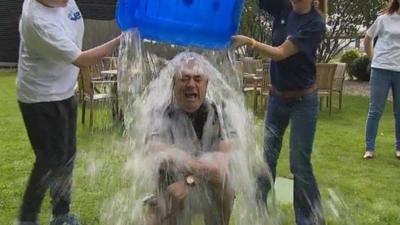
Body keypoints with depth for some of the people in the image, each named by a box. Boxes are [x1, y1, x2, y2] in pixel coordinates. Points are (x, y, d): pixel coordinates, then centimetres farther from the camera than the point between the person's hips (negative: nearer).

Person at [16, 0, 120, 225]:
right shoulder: (38, 21, -31)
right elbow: (81, 59, -28)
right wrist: (120, 40, -28)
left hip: (65, 92, 8)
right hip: (41, 98, -8)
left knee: (67, 156, 15)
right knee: (51, 160, -3)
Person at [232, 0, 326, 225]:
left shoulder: (315, 23, -16)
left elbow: (280, 53, -21)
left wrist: (249, 41, -29)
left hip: (303, 100, -5)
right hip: (277, 96, 5)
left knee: (300, 164, 0)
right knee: (268, 156, 11)